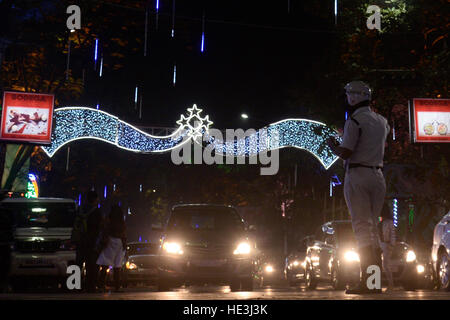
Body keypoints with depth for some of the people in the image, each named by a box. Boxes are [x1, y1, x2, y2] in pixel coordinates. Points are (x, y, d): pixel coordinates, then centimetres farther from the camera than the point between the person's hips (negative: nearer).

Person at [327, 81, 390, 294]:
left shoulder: (354, 121, -10)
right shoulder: (382, 121, 13)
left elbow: (345, 153, -15)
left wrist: (332, 146, 6)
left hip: (357, 175, -7)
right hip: (378, 176, 7)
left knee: (362, 228, -9)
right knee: (372, 228, 11)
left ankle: (366, 281, -12)